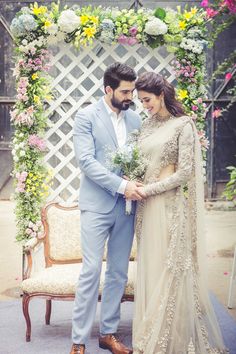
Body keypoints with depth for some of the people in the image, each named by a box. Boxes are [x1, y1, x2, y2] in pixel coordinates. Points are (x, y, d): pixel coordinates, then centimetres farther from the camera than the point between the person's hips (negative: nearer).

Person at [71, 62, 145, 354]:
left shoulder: (134, 119, 10)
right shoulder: (86, 116, -4)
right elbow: (86, 161, -13)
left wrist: (140, 184, -6)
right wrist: (121, 185, -19)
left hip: (126, 205, 5)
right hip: (97, 205, -5)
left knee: (119, 273, 10)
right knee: (91, 272, -4)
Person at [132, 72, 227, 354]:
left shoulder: (183, 125, -7)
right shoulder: (147, 125, 12)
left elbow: (184, 173, -12)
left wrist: (147, 189, -12)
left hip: (170, 205, -6)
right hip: (147, 206, 6)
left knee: (169, 272, 0)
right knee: (149, 270, 9)